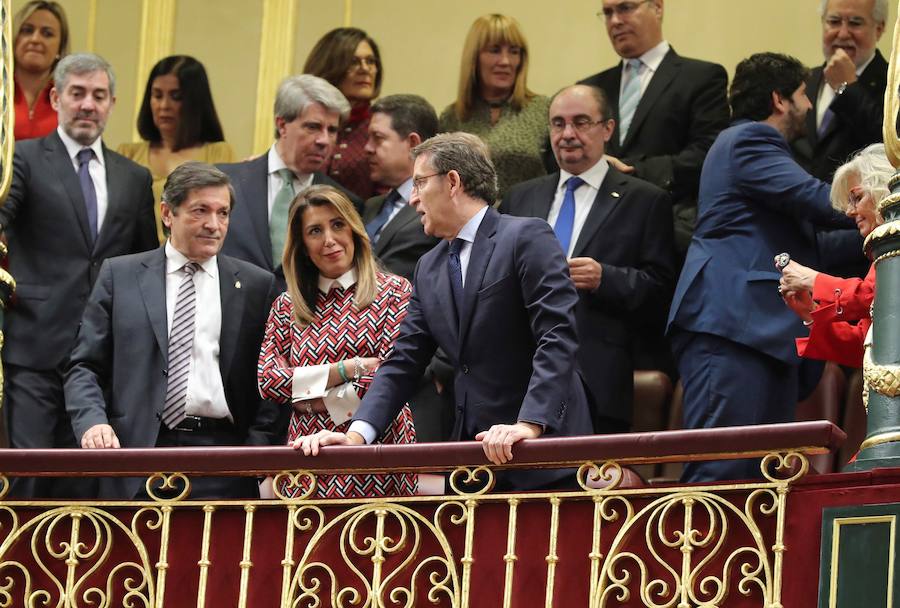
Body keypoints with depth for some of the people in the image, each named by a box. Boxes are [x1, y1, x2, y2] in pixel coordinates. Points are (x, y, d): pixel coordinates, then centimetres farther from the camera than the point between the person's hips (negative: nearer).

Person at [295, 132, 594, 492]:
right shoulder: (429, 269, 15)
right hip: (473, 455, 6)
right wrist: (357, 433, -5)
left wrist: (529, 425, -28)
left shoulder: (527, 237, -7)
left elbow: (557, 339, -17)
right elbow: (403, 363, 11)